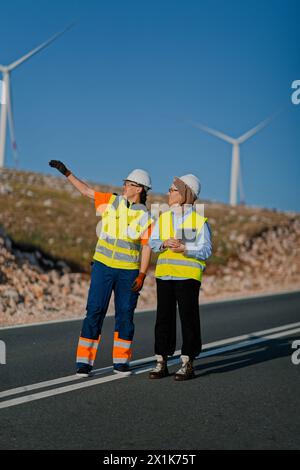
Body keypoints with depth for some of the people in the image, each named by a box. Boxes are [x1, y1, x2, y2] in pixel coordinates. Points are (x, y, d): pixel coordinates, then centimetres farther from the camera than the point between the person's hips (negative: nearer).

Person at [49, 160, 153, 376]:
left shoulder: (145, 217, -1)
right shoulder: (112, 201, 4)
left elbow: (146, 248, -3)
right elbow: (86, 190, 10)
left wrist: (142, 275, -11)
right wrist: (67, 172, 6)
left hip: (129, 271, -1)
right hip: (103, 266, 1)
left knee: (125, 315, 4)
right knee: (95, 312, -3)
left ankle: (121, 361, 16)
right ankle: (84, 361, -1)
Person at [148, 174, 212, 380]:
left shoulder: (200, 221, -2)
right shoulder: (163, 218, 13)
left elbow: (206, 250, -7)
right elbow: (152, 242, 6)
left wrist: (184, 248, -22)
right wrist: (165, 243, -15)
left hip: (188, 276, -4)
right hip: (164, 275, 4)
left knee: (188, 318, -1)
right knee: (164, 318, 5)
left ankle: (188, 365, 6)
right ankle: (161, 363, 11)